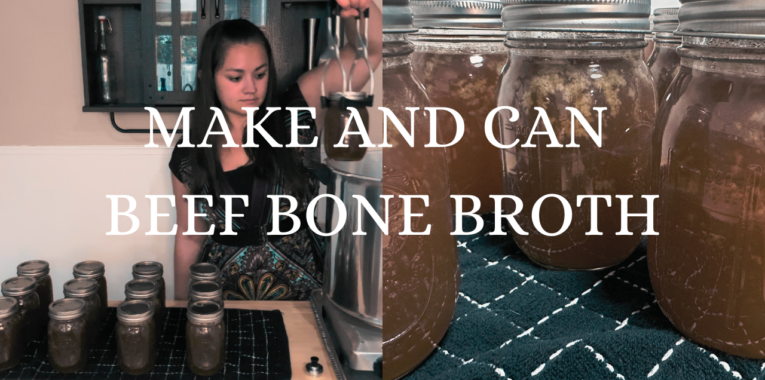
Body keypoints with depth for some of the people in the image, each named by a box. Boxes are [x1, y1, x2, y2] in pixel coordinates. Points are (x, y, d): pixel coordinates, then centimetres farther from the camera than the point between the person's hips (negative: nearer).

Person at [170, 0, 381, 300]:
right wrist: (182, 304, 15)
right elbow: (189, 237, 11)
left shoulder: (294, 118, -5)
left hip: (300, 288, -1)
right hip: (224, 297, 2)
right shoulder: (188, 156, 1)